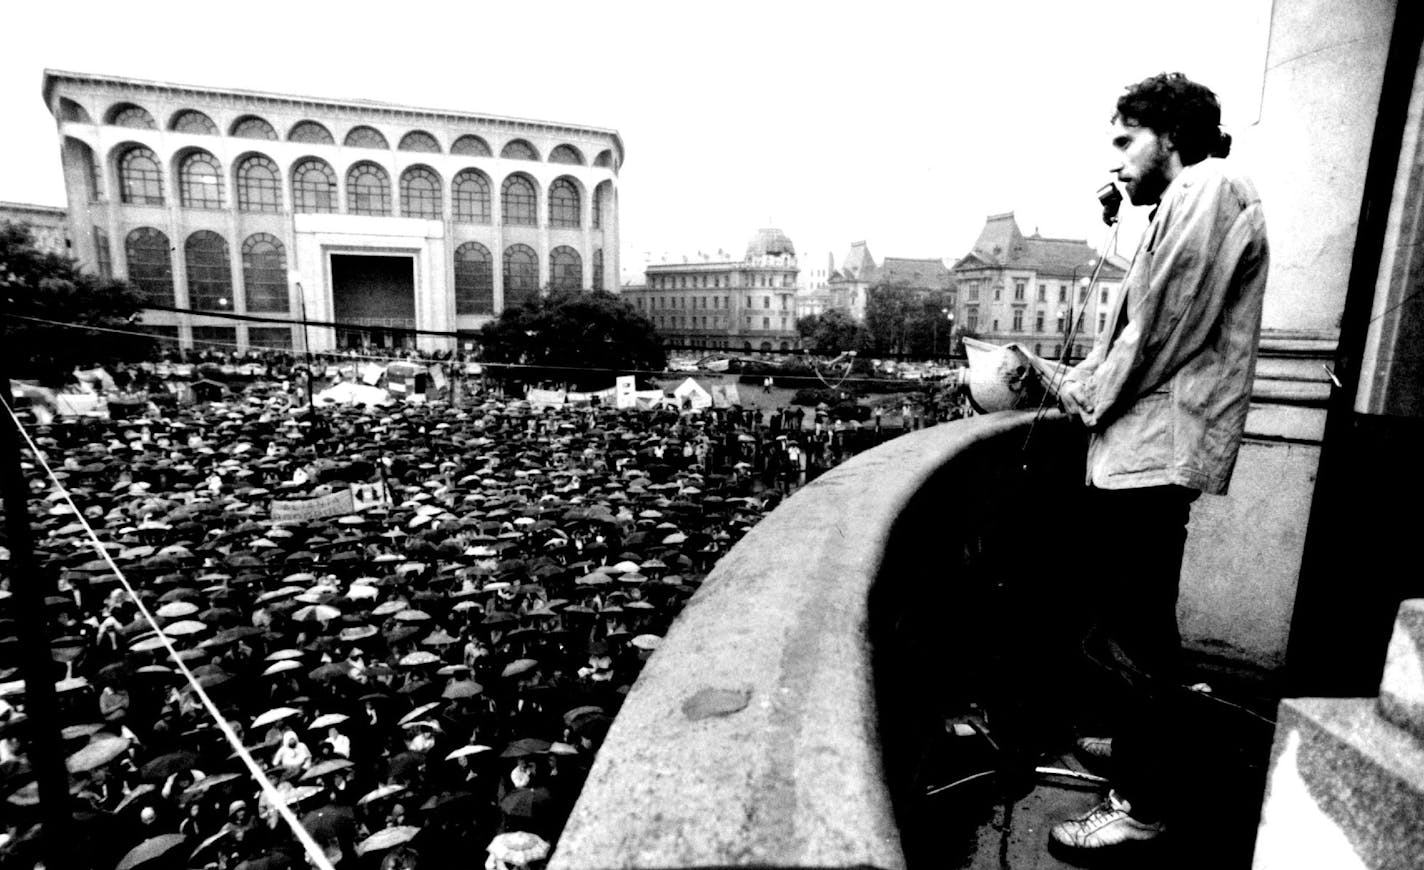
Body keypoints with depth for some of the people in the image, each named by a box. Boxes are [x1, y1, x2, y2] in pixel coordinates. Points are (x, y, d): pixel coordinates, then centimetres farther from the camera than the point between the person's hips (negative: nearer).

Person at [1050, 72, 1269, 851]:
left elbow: (1163, 330, -17)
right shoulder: (1185, 206, 23)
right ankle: (1137, 743, 37)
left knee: (1135, 634, -2)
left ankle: (1140, 805, 11)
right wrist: (1083, 379, 8)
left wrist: (1089, 394, -6)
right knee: (1130, 623, 21)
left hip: (1154, 450, -10)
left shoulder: (1208, 189, -8)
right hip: (1141, 447, 10)